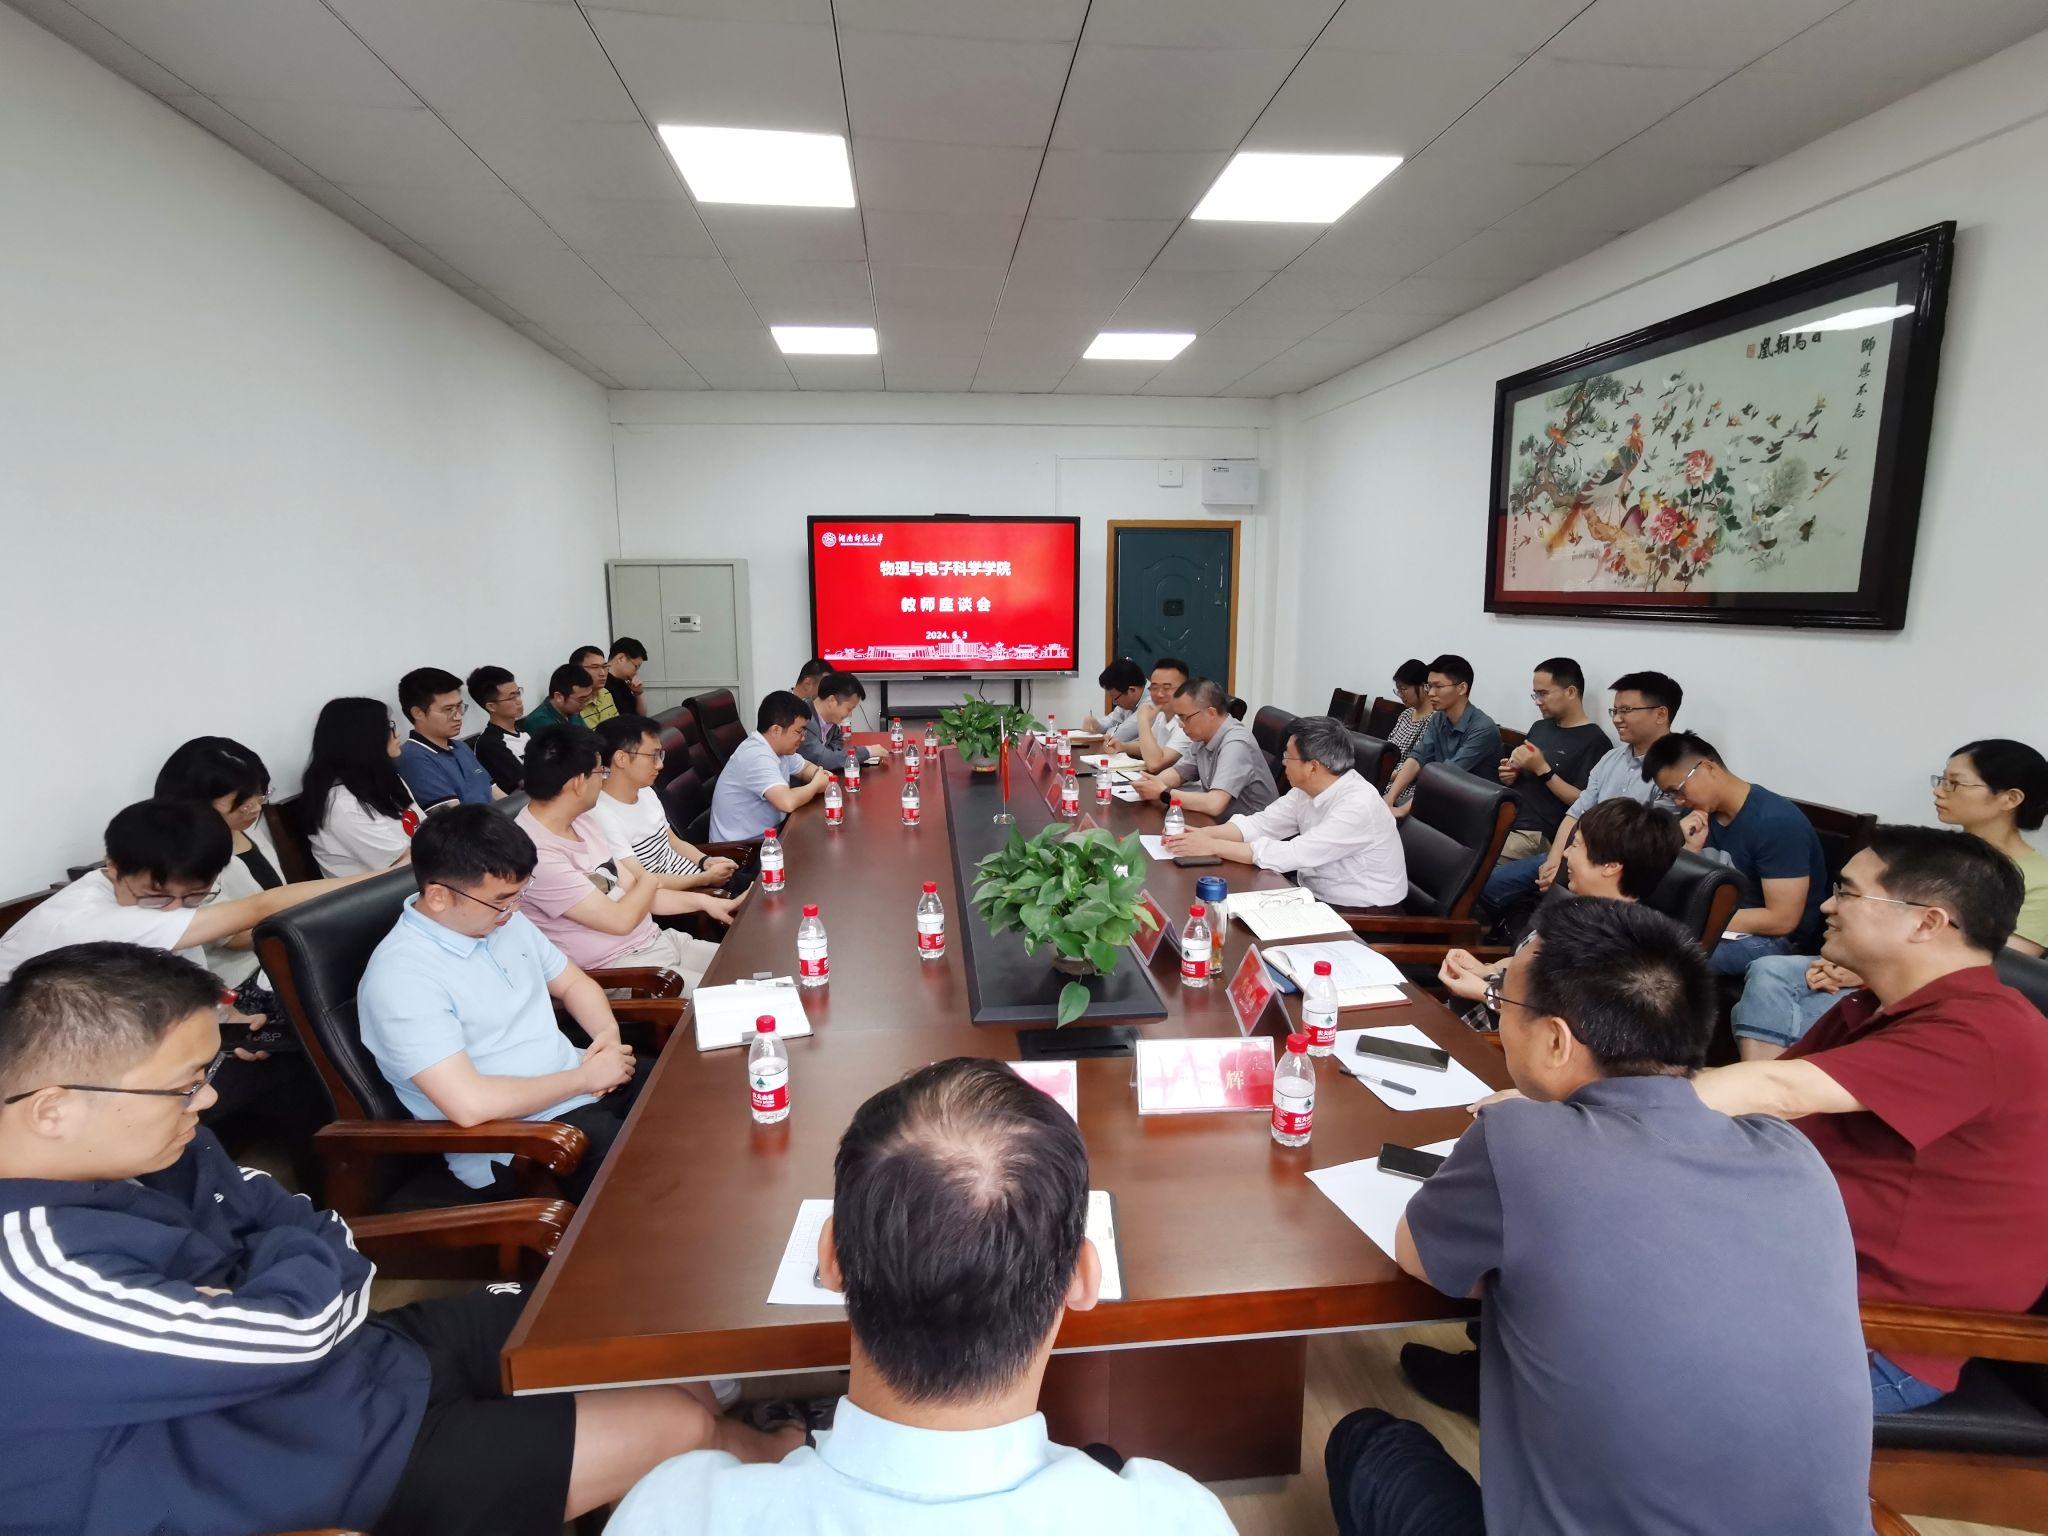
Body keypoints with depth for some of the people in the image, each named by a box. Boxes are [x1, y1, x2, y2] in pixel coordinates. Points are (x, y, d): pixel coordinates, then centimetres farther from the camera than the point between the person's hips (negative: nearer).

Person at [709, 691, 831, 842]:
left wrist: (820, 775, -4)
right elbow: (787, 802, -37)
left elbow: (806, 767, 20)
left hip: (763, 835, 8)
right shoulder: (758, 757, -25)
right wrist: (816, 785, -18)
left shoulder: (778, 746, 2)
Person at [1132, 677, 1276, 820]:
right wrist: (1153, 783, -7)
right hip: (1219, 821, 7)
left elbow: (1214, 804, -32)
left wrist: (1163, 793, -22)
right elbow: (1178, 772, 14)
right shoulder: (1202, 736, 0)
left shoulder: (1236, 744, -24)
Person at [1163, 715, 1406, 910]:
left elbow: (1291, 855, -31)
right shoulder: (1308, 788, -3)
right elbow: (1261, 823, 0)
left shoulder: (1358, 806, -28)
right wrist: (1203, 833, -17)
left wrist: (1213, 846, -27)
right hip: (1315, 895, 7)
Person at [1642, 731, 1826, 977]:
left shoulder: (1776, 822, -21)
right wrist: (1691, 847, -14)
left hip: (1775, 939, -7)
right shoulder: (1699, 813, 0)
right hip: (1720, 923, 7)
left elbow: (1782, 920, -22)